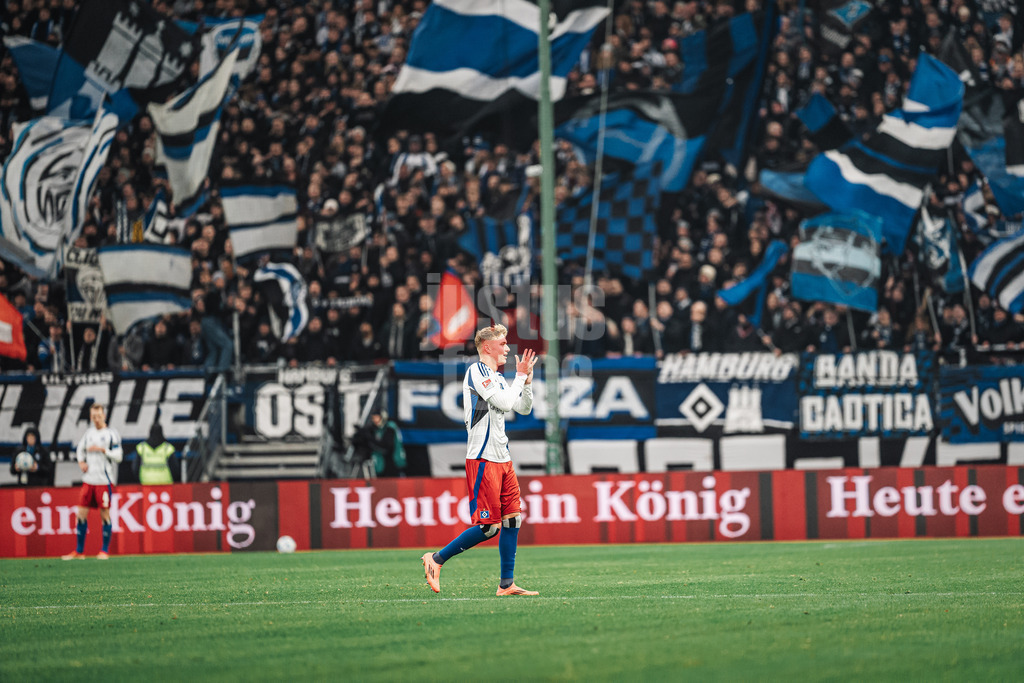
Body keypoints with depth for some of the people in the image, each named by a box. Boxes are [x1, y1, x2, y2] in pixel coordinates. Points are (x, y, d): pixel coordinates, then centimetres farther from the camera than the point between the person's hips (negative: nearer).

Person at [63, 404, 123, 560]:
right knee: (82, 513, 3)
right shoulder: (89, 432, 12)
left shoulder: (111, 434, -4)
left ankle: (105, 550, 7)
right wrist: (81, 462, 9)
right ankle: (79, 551, 9)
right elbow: (81, 447, 27)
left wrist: (103, 450, -18)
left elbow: (118, 456, -7)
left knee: (105, 513, -2)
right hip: (88, 479, 5)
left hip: (104, 481, -5)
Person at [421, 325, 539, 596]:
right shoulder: (476, 371, -9)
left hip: (502, 459, 9)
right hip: (483, 459, -9)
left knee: (512, 520, 5)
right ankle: (437, 559, -1)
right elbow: (505, 402, -17)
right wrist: (520, 376, -5)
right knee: (489, 526, -12)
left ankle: (506, 584, 8)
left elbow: (524, 408, 22)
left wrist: (527, 378, 9)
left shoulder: (497, 378, 19)